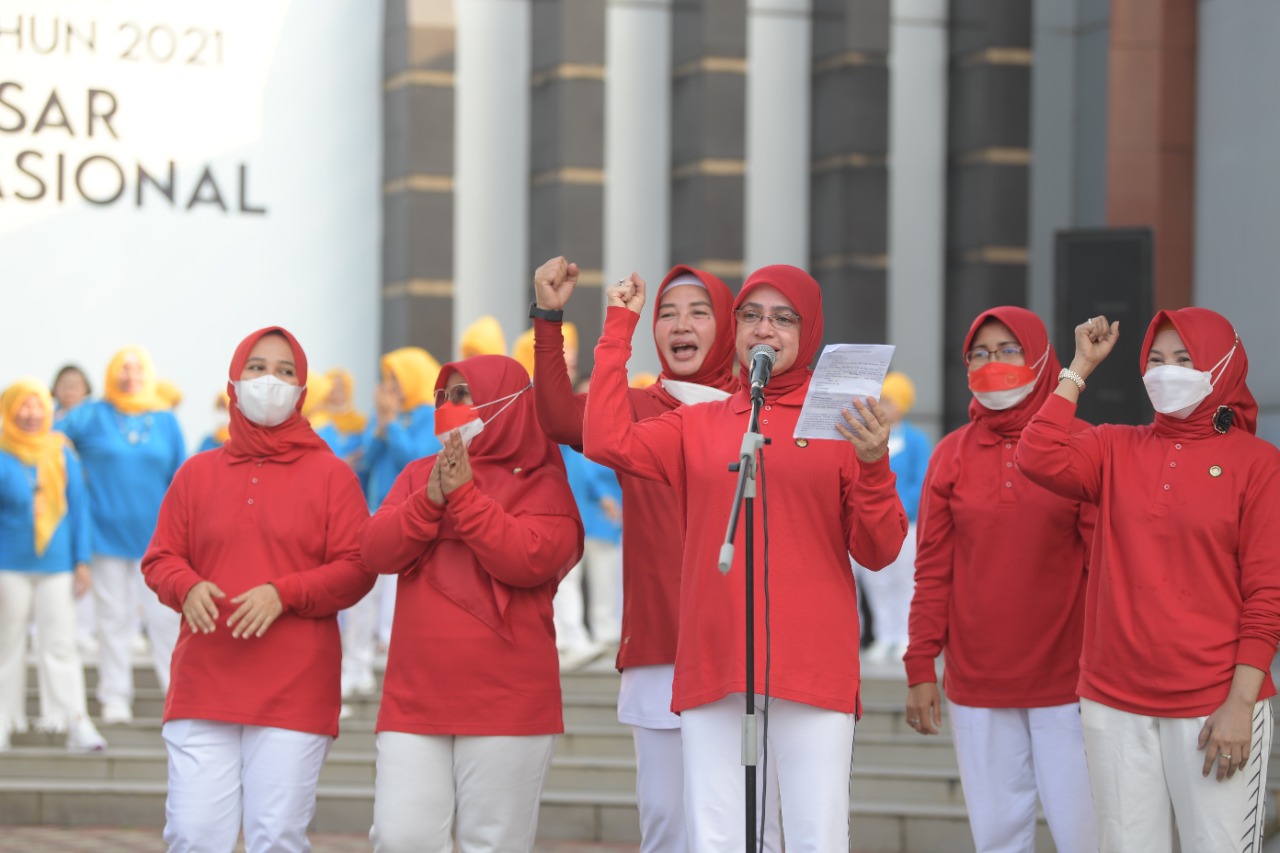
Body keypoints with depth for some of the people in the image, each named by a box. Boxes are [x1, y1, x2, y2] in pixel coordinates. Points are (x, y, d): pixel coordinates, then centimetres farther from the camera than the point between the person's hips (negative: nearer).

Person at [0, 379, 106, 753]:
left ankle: (76, 725, -5)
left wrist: (82, 560, 5)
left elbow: (79, 508, 8)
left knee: (60, 644, -2)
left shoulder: (62, 456, 4)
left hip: (56, 564, 1)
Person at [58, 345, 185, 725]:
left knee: (166, 617, 1)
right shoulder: (90, 417, 1)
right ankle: (114, 699, 11)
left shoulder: (165, 421, 5)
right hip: (108, 534, -1)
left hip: (156, 536, 1)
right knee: (113, 619, 5)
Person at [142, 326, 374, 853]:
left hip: (295, 691, -2)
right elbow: (160, 559, 13)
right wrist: (188, 588, -10)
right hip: (203, 688, 2)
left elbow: (357, 570, 0)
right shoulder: (197, 473, 14)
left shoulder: (330, 475, 6)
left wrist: (284, 594, -14)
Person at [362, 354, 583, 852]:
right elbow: (376, 552, 4)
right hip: (415, 695, 4)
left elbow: (529, 560, -14)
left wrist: (465, 495, -13)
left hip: (506, 700, -4)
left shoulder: (542, 483, 2)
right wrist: (430, 499, -10)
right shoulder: (419, 474, 16)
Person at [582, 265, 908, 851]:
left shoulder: (842, 424, 7)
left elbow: (878, 552, 4)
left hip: (813, 668, -2)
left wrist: (873, 465, -14)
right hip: (711, 667, 2)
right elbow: (605, 441, -2)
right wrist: (618, 328, 6)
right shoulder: (698, 426, 14)